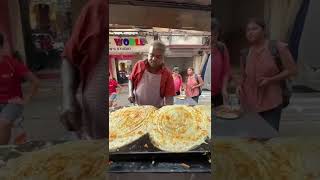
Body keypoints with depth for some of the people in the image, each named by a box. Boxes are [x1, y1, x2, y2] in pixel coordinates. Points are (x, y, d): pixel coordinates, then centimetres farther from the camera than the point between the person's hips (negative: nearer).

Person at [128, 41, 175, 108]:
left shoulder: (167, 74, -11)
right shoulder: (139, 65, -5)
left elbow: (169, 96, -12)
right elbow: (131, 79, 10)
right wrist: (131, 93, -4)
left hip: (157, 109, -1)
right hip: (137, 107, 1)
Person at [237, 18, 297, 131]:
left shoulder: (278, 47, -6)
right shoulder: (245, 53, 6)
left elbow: (292, 70, -4)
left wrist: (270, 80, -17)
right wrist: (240, 86, -3)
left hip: (271, 103, -4)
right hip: (250, 103, 4)